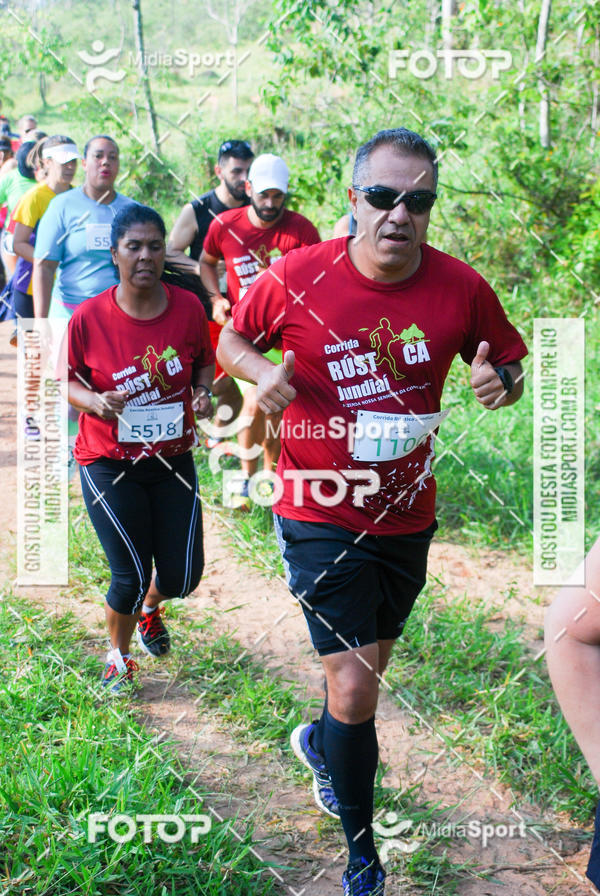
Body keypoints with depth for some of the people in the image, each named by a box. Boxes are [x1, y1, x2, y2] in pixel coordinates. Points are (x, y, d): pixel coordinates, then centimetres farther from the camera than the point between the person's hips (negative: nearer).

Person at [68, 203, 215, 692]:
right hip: (110, 465, -3)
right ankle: (119, 656, 30)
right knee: (131, 576, -3)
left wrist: (204, 391, -11)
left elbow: (205, 361, 10)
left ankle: (149, 607, 46)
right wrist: (93, 401, -21)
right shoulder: (89, 317, -13)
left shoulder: (188, 306, -7)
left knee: (183, 576, 6)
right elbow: (66, 377, -1)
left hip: (174, 459, 3)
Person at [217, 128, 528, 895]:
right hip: (321, 515, -3)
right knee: (354, 689, -8)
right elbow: (231, 340, 2)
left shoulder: (460, 287, -9)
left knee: (370, 662, 24)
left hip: (407, 514, 4)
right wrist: (260, 370, -20)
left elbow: (510, 363, 5)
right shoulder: (296, 277, -14)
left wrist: (500, 383, -19)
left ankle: (321, 742, 59)